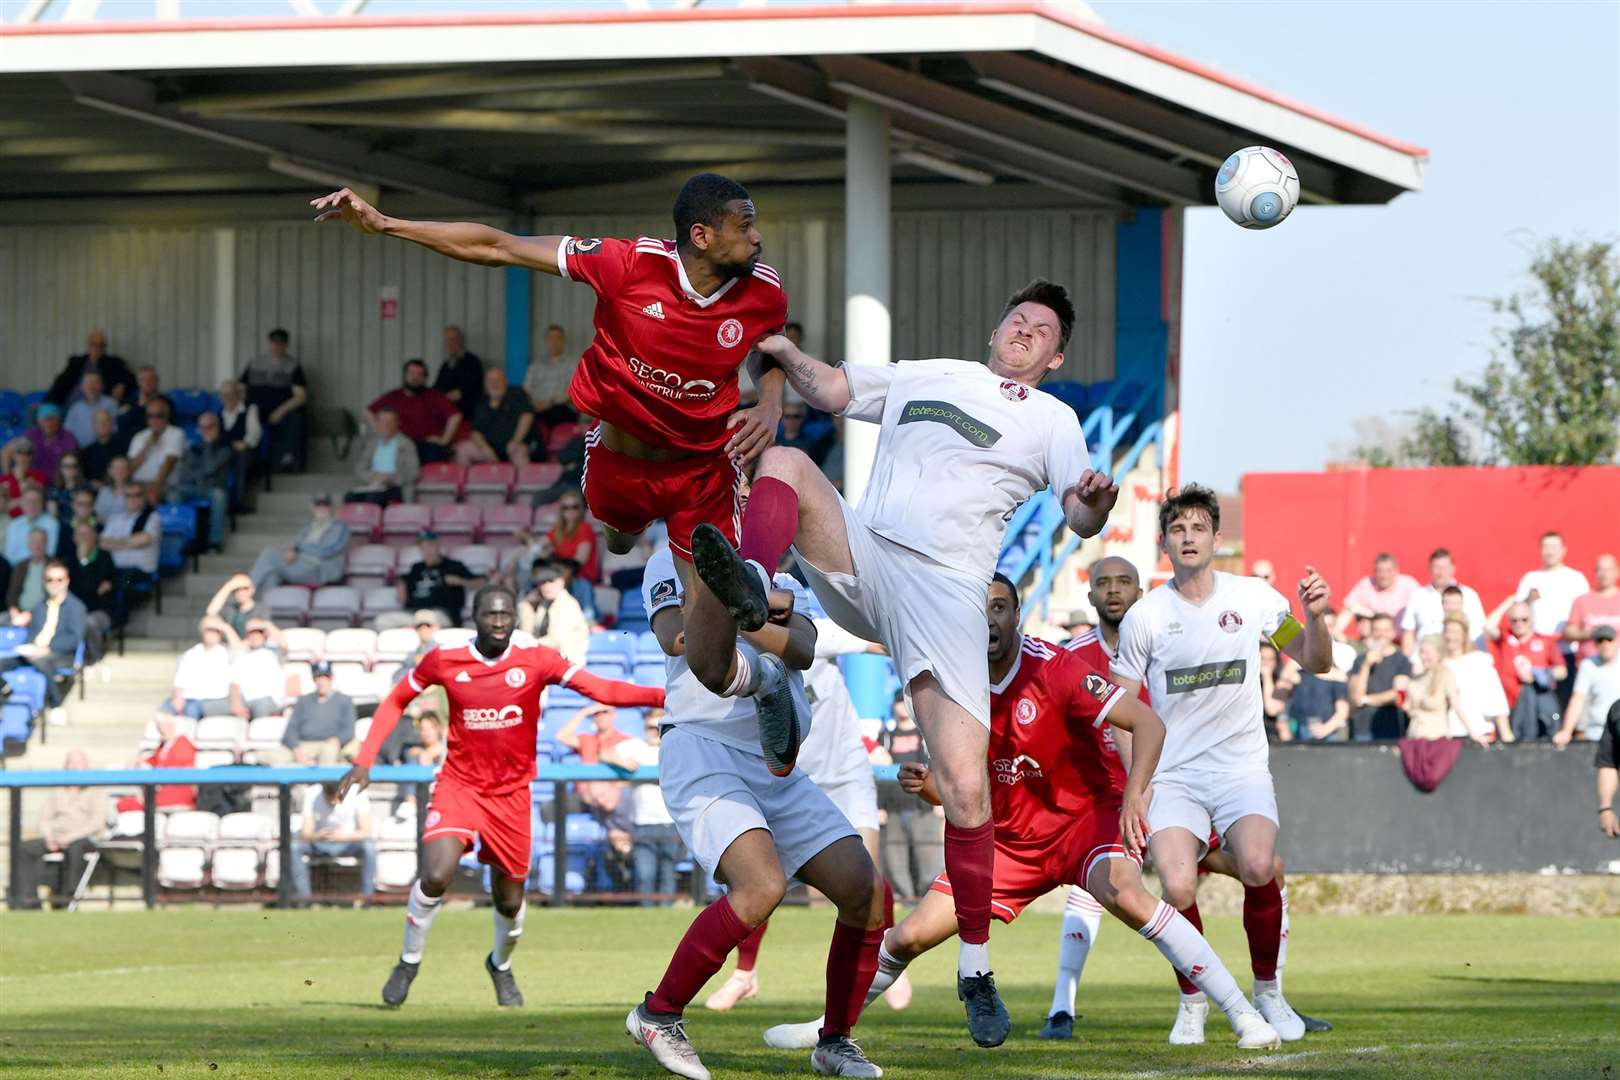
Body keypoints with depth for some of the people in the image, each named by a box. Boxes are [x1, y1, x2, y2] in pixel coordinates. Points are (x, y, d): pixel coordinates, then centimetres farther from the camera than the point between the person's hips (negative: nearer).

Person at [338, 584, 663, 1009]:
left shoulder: (535, 662, -8)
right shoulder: (443, 662, -5)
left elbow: (598, 688, -18)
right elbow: (395, 702, 9)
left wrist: (661, 697, -32)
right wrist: (364, 761, 2)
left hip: (511, 794, 1)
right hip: (459, 785, -1)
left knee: (510, 901, 8)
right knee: (435, 877, -23)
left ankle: (501, 966, 41)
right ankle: (408, 962, 2)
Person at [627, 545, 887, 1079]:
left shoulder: (784, 584, 21)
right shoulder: (676, 562, 7)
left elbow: (803, 649, -2)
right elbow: (674, 635, -14)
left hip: (777, 770, 7)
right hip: (703, 751, -7)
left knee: (869, 894, -4)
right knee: (763, 886, -29)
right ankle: (657, 1015, -13)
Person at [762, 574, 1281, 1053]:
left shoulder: (1054, 669, -21)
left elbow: (1148, 724, -25)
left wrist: (1134, 795, -41)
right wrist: (923, 784, -16)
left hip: (1089, 812, -5)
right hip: (1011, 834, 5)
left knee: (1125, 895, -36)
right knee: (910, 936, 1)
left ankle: (1243, 1015, -31)